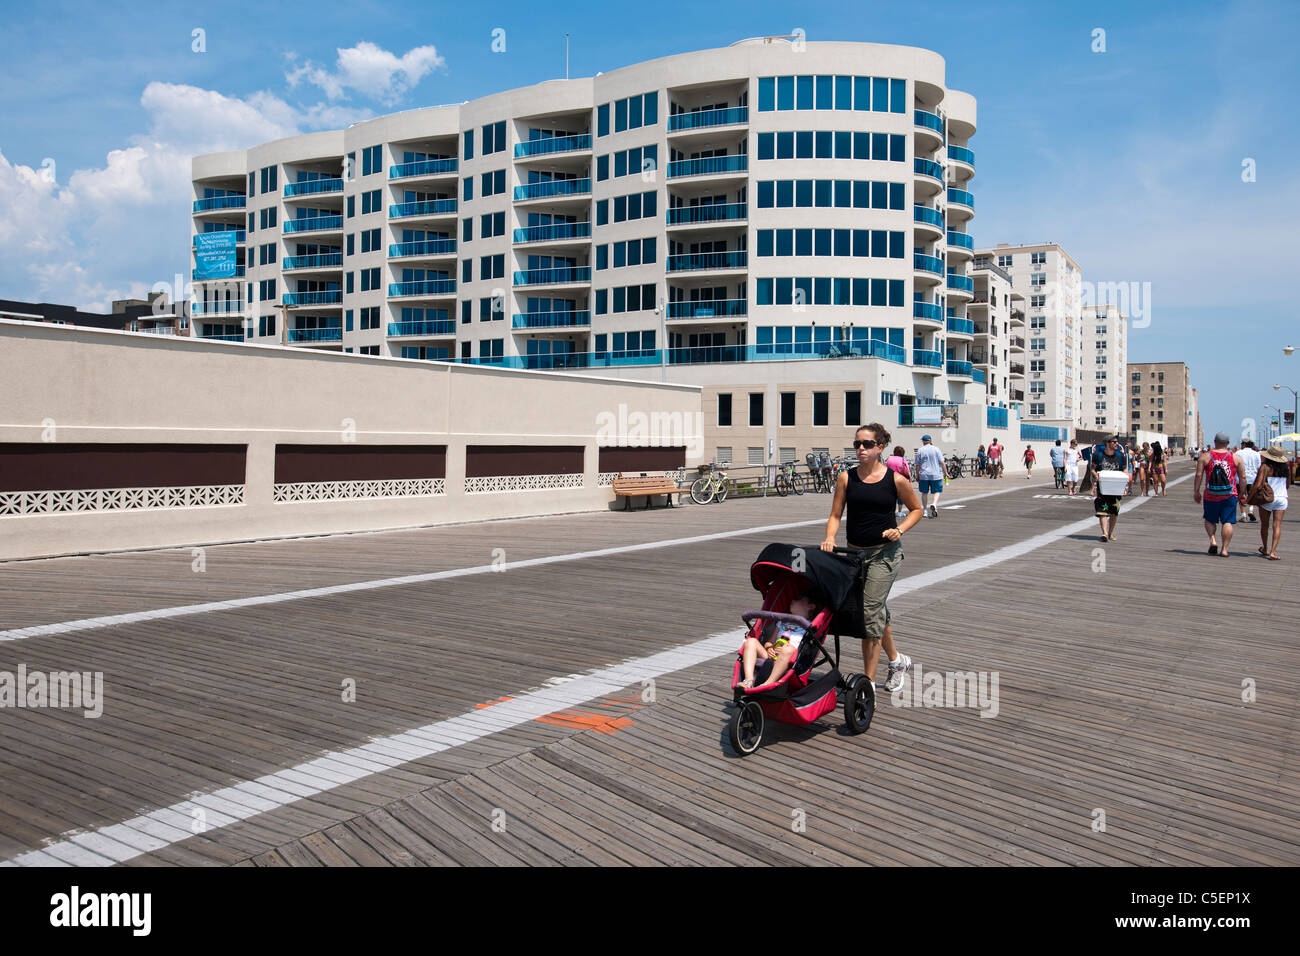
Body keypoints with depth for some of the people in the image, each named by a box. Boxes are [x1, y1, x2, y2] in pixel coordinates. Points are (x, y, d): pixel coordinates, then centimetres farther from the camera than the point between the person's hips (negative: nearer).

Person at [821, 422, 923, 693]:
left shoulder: (895, 480, -4)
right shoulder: (847, 478, 1)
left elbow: (916, 509, 9)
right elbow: (835, 515, 2)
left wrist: (899, 530, -7)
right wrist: (830, 539, -16)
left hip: (885, 552, -4)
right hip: (855, 552, 4)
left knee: (870, 612, -11)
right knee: (877, 611, 17)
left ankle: (868, 682, -4)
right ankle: (897, 660, 40)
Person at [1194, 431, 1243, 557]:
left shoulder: (1205, 456, -1)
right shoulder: (1236, 458, 2)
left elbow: (1199, 475, -3)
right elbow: (1242, 477, 5)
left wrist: (1196, 491, 3)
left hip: (1211, 495, 0)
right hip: (1230, 495, 0)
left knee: (1210, 520, 18)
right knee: (1228, 522, 2)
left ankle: (1212, 540, -1)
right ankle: (1224, 549, -1)